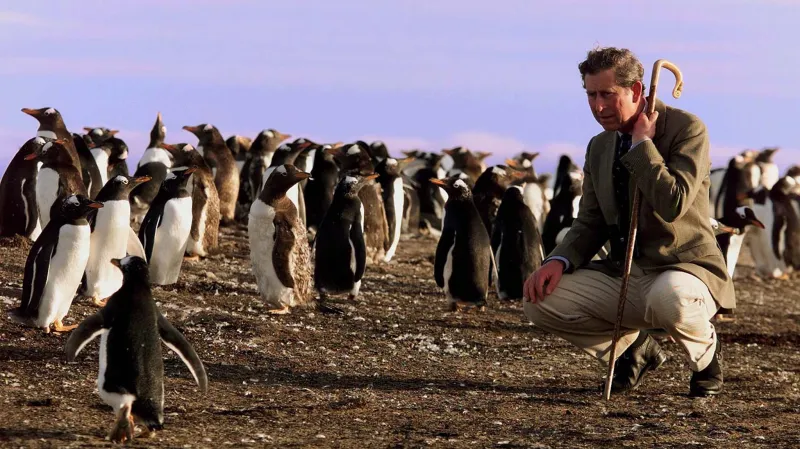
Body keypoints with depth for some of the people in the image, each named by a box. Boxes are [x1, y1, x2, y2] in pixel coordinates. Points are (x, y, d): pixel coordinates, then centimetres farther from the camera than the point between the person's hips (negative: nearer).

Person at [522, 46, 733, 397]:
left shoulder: (687, 129, -10)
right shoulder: (599, 147, 11)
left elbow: (673, 204, -25)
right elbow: (590, 224, 13)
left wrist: (642, 143, -17)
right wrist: (560, 261, -7)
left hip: (684, 268, -6)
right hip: (623, 274, 6)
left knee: (668, 299, -42)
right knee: (540, 299, -12)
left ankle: (706, 354, -3)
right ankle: (635, 348, 12)